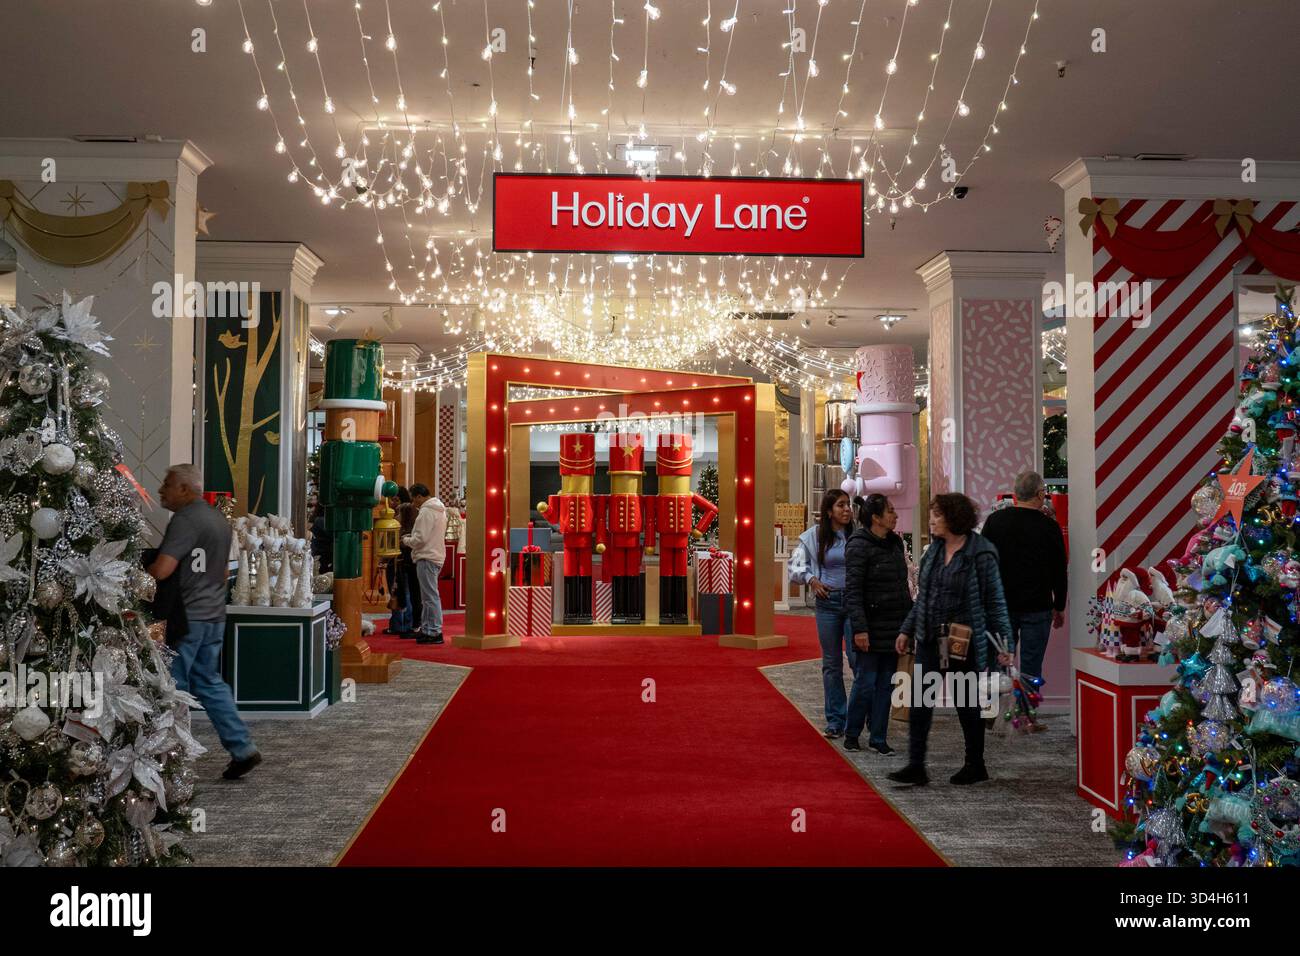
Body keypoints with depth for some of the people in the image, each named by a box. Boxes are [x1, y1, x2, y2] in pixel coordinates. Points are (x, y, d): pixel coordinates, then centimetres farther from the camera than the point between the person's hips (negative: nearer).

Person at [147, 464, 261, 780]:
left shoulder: (185, 519, -15)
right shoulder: (218, 518, 14)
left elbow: (161, 570, -24)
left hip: (187, 617, -9)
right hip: (215, 614, 9)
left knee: (174, 687, 1)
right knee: (208, 680, 15)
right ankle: (242, 747, 12)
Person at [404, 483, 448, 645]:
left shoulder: (426, 512, -15)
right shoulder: (439, 509, 17)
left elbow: (420, 539, -19)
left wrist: (406, 540, -2)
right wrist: (411, 538, 16)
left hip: (427, 559, -11)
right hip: (436, 556, 11)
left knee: (430, 597, -7)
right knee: (428, 596, 16)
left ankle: (435, 633, -5)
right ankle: (426, 629, 22)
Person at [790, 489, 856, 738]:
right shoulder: (814, 536, 3)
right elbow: (795, 566, 10)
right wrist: (810, 579, -7)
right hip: (827, 602, 2)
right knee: (831, 663, 9)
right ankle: (835, 720, 18)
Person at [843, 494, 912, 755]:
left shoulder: (895, 543, 11)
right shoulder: (859, 546, -12)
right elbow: (852, 591, -16)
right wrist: (859, 628, -22)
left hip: (894, 626, 7)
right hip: (871, 627, -7)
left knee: (886, 684, 9)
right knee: (866, 683, -1)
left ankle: (878, 738, 17)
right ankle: (851, 734, 16)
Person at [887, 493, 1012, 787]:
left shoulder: (980, 555, -12)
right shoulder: (934, 550, 8)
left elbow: (995, 602, -9)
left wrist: (1005, 643, -10)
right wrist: (907, 630, 16)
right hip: (930, 639, 6)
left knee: (967, 703, 8)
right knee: (920, 702, 0)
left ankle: (975, 765, 24)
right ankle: (916, 767, 2)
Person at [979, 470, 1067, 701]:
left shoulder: (995, 520, 1)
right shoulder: (1049, 527, -5)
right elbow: (1059, 571, 1)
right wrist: (1059, 607, 13)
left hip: (1000, 605, 2)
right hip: (1037, 607, -2)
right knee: (1031, 666, 3)